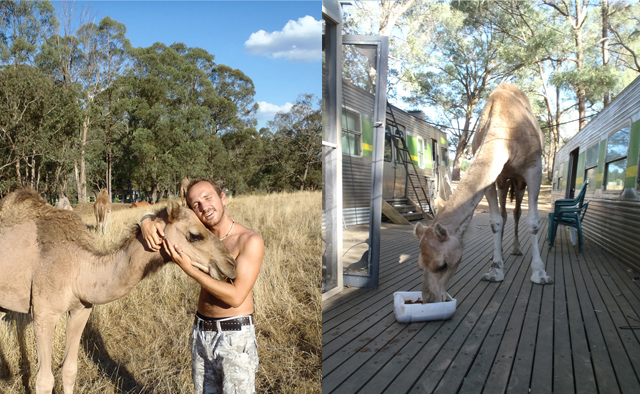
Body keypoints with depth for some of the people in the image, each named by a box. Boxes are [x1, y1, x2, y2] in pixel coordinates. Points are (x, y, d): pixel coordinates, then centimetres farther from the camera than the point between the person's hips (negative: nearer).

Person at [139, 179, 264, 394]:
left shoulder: (250, 241, -16)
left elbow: (235, 296, -20)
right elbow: (160, 219, 11)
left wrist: (189, 269, -21)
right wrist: (147, 223, -13)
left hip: (235, 336, -6)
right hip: (201, 333, 6)